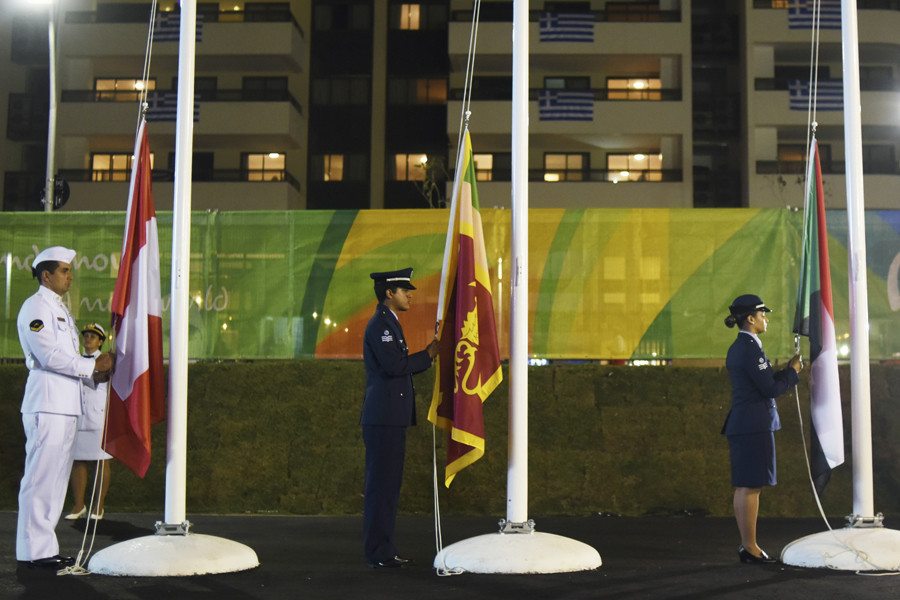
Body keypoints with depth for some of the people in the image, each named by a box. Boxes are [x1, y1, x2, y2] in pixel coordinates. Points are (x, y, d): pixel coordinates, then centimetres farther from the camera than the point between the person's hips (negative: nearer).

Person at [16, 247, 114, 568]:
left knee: (57, 477, 12)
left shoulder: (60, 309, 22)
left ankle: (45, 546, 18)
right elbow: (50, 356, -17)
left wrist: (98, 365, 9)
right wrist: (94, 365, -12)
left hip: (66, 406, 10)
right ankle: (34, 550, -3)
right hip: (47, 404, -10)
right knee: (41, 477, -8)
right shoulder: (35, 307, -8)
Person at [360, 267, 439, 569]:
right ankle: (379, 554, -2)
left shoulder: (389, 323, 21)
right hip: (383, 417, -11)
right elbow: (394, 365, -21)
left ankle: (384, 551, 19)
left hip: (391, 419, 11)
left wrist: (429, 353, 12)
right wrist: (428, 355, -9)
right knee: (381, 485, -7)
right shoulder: (379, 324, -11)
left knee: (388, 485, 13)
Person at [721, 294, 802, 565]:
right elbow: (770, 389, -16)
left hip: (741, 424, 10)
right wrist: (792, 371, -1)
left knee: (745, 487, 12)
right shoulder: (750, 348, -15)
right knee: (750, 487, -6)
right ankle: (750, 548, -1)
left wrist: (785, 371, 14)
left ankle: (747, 545, 17)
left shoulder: (737, 348, 16)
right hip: (755, 426, -10)